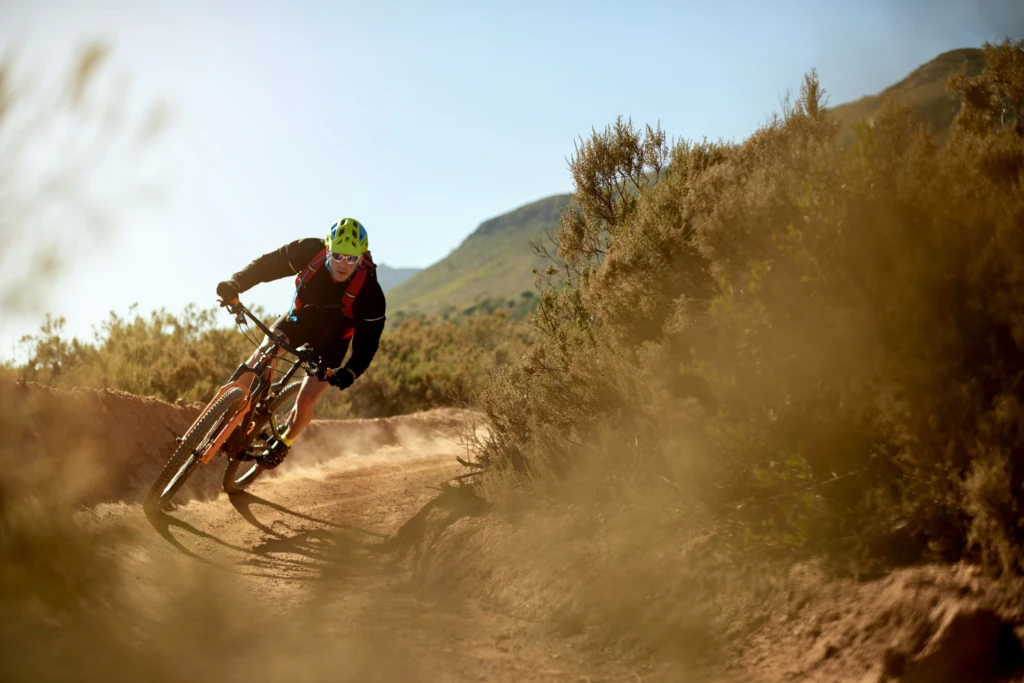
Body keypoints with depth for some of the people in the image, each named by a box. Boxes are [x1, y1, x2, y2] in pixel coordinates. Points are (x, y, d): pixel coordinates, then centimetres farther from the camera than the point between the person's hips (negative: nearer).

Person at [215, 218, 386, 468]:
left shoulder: (370, 294, -34)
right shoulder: (309, 251, -28)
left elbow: (367, 344, -29)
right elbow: (265, 264, -17)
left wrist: (351, 372, -47)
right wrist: (235, 283, -34)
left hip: (332, 337, -2)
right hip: (302, 316, 2)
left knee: (306, 400, -11)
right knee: (265, 352, -25)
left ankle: (282, 445, 18)